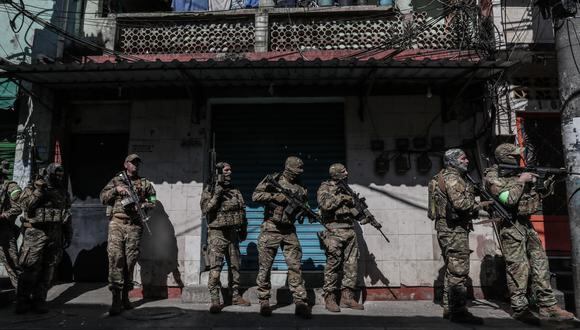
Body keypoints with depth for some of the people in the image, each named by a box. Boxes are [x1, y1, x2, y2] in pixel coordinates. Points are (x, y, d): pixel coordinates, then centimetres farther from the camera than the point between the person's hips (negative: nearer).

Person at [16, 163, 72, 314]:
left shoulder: (63, 192, 14)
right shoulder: (34, 187, 2)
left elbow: (67, 216, 17)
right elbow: (25, 205, -12)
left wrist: (68, 235, 15)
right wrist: (38, 191, -18)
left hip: (55, 236, 4)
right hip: (36, 233, -4)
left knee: (48, 269, 6)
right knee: (31, 268, -3)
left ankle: (39, 300, 16)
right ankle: (22, 301, 11)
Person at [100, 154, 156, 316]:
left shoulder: (145, 183, 16)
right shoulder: (116, 180, 13)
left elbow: (152, 201, 14)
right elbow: (103, 197, 8)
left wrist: (140, 205, -5)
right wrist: (116, 189, -8)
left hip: (135, 225, 2)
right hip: (117, 222, -1)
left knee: (130, 259, 4)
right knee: (115, 257, -12)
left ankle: (125, 295, 17)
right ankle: (116, 298, -11)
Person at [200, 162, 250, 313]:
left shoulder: (235, 191, 12)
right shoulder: (208, 191, -2)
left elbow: (242, 212, 16)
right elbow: (205, 210, -14)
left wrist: (243, 229, 13)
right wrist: (216, 195, -20)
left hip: (233, 233, 5)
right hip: (217, 233, -5)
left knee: (235, 266, 11)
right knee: (215, 267, -11)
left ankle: (236, 296, 22)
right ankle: (215, 300, -6)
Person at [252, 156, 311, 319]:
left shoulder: (301, 188, 10)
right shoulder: (274, 179, -3)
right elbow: (256, 195, -9)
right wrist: (276, 196, -18)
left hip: (289, 231, 3)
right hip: (270, 230, -3)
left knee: (295, 266, -1)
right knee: (265, 268, 4)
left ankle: (300, 302, 4)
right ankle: (264, 302, 17)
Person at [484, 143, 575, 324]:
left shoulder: (520, 172, 13)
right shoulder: (493, 177, -10)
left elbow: (541, 192, 19)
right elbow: (508, 199, -22)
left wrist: (550, 180, 1)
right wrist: (521, 181, -14)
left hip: (527, 224, 8)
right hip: (511, 226, -8)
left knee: (540, 263, 8)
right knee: (518, 268, -5)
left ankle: (547, 305, 15)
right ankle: (520, 309, 4)